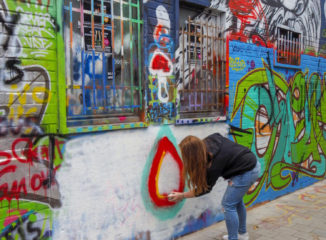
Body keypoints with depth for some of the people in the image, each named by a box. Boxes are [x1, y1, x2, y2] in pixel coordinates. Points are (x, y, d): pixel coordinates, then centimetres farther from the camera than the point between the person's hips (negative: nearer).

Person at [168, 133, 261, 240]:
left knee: (228, 205, -2)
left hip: (246, 172, -10)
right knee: (236, 200, 22)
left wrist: (182, 195, -6)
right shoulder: (209, 140, -11)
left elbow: (205, 188, -14)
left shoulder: (214, 162, -28)